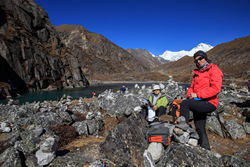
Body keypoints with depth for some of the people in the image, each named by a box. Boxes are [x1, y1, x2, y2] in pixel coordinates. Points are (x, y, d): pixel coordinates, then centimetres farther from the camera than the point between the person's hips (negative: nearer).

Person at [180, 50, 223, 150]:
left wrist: (197, 95, -20)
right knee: (200, 129, 12)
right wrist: (189, 94, -5)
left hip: (209, 103, -8)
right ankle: (206, 149, 27)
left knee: (184, 104, -27)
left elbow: (216, 88, -18)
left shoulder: (214, 70, -5)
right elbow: (192, 87, 18)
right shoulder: (197, 73, 19)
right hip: (199, 104, 8)